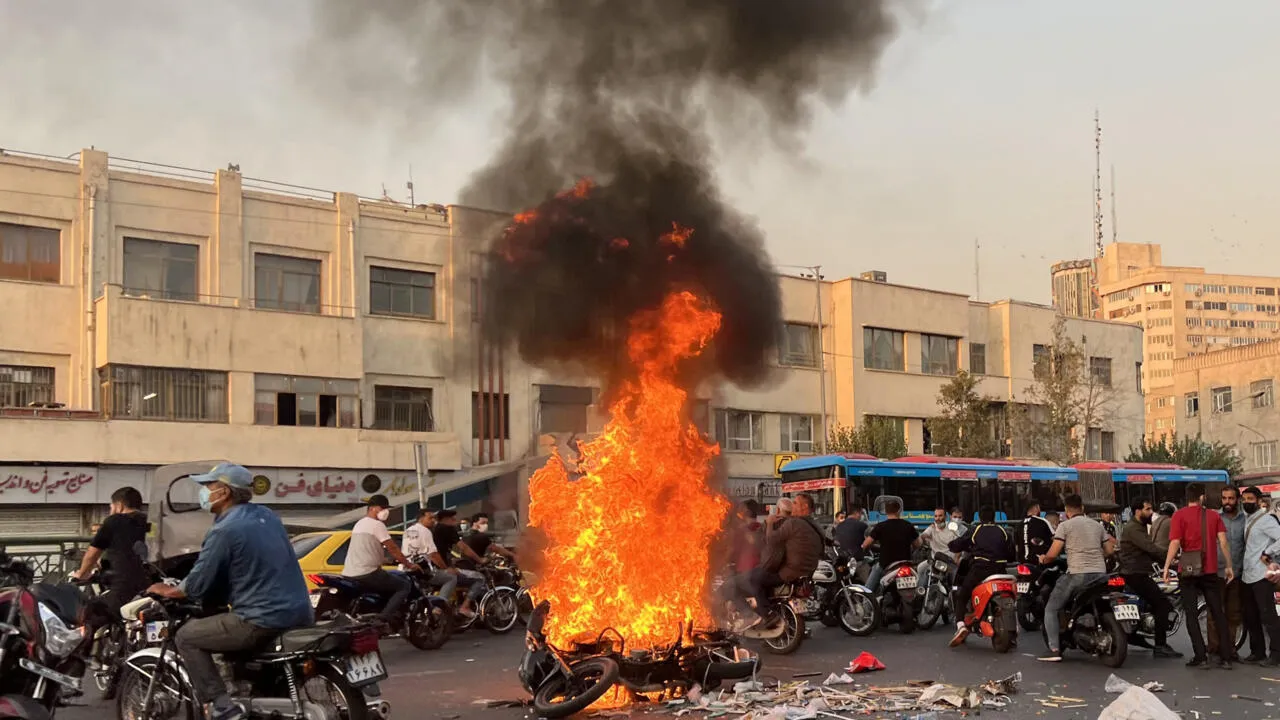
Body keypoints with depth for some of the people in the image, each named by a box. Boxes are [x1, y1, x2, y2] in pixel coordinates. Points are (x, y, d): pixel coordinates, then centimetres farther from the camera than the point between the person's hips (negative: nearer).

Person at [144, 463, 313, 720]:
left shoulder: (225, 530, -12)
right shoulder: (267, 515, 13)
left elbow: (197, 585, -8)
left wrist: (169, 591, 12)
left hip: (264, 620, -9)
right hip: (299, 613, 9)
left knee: (186, 637, 5)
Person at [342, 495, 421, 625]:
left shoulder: (360, 524, 21)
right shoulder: (377, 524, -8)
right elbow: (392, 549, -9)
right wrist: (409, 564, 2)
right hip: (367, 573, -9)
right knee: (404, 586, -3)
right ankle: (384, 618, -17)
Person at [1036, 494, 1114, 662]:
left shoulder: (1065, 525, 0)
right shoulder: (1097, 525, 17)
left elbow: (1053, 554, -6)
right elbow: (1109, 550, 19)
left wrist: (1043, 560, 14)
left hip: (1077, 574, -5)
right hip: (1100, 574, 5)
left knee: (1051, 609, 5)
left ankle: (1054, 650, -8)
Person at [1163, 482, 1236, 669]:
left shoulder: (1179, 516, -4)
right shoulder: (1213, 515, 5)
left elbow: (1175, 543, -12)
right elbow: (1223, 542, -1)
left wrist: (1166, 567, -7)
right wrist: (1229, 566, 7)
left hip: (1188, 571, -3)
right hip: (1210, 570, 3)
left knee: (1191, 614, 4)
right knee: (1218, 613, 10)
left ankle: (1201, 656, -2)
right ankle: (1226, 657, 9)